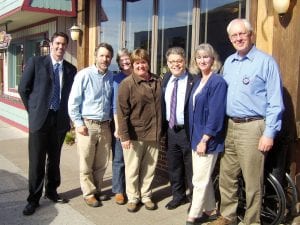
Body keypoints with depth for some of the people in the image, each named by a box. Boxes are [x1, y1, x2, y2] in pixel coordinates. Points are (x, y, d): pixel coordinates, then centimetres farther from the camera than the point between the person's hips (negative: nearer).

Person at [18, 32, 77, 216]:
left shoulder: (71, 69, 6)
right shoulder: (36, 62, -2)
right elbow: (23, 88, 0)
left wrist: (66, 113, 6)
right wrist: (33, 110, 1)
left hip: (60, 120, 3)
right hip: (40, 118, -3)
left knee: (55, 159, 14)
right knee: (37, 161, 2)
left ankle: (51, 191, 30)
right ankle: (34, 199, 13)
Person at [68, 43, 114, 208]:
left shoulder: (111, 77, 5)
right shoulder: (84, 75, -8)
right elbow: (73, 102, -7)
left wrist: (111, 120, 9)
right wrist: (79, 123, -10)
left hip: (105, 125, 4)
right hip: (87, 124, -4)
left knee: (101, 163, 14)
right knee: (86, 164, 5)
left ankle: (97, 190, 32)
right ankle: (89, 193, 22)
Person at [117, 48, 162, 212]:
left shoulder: (158, 81, 7)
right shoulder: (127, 83, -8)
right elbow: (122, 112, -11)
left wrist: (161, 129, 14)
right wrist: (124, 135, -16)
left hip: (153, 134, 4)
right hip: (134, 135, -4)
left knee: (149, 168, 14)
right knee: (132, 169, 9)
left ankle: (146, 195, 31)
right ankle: (132, 197, 26)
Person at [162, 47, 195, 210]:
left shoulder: (194, 81, -13)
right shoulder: (165, 79, 7)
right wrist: (163, 126, 8)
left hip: (188, 130, -6)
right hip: (170, 130, 6)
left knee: (191, 167, 8)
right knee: (173, 166, 18)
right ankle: (178, 195, 36)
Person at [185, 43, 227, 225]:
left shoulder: (218, 82, -13)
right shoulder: (198, 82, 12)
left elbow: (216, 114, -19)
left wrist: (204, 139, -20)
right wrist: (195, 137, 12)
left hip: (208, 139, -8)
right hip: (197, 136, 8)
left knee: (200, 180, -1)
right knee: (204, 178, 16)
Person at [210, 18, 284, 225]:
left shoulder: (266, 62, -6)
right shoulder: (228, 62, 13)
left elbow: (275, 102, -9)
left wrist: (269, 133, -13)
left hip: (252, 128, -6)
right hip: (230, 126, 6)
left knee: (252, 181, 2)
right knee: (227, 177, 13)